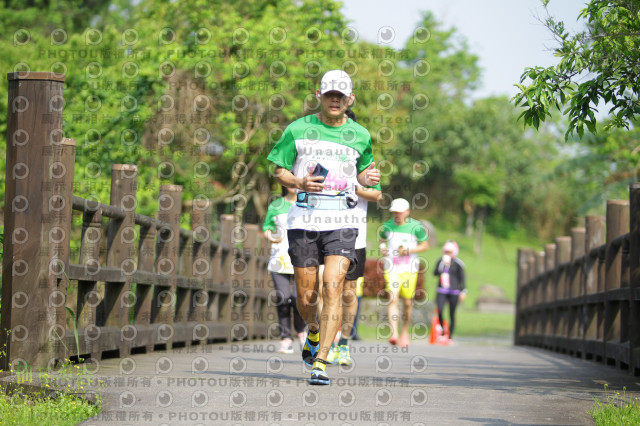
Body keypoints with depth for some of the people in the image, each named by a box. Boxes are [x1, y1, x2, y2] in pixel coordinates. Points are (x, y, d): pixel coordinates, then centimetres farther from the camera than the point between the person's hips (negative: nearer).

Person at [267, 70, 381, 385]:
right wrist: (299, 183, -11)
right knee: (306, 297, 4)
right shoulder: (298, 130, 4)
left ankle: (320, 362, -16)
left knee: (333, 288, -17)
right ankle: (314, 331, 39)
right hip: (303, 221, 0)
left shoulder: (359, 135, 9)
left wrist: (367, 177, 0)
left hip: (341, 222, 0)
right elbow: (278, 170, 9)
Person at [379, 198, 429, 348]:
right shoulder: (387, 226, 5)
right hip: (391, 268, 1)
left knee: (407, 302, 4)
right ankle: (394, 333, -26)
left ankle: (405, 332, 28)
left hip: (409, 269, -1)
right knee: (392, 299, -16)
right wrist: (382, 248, 2)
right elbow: (382, 239, 24)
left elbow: (425, 245, 3)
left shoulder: (416, 227, -3)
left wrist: (409, 251, -12)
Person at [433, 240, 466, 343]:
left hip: (454, 291, -2)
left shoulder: (458, 263, 1)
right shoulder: (440, 261, 10)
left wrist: (463, 291, -3)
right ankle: (443, 331, 3)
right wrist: (443, 264, -12)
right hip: (442, 291, 2)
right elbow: (435, 273, -1)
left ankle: (450, 337, 9)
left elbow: (462, 279, 3)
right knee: (439, 311, -17)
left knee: (452, 315, 1)